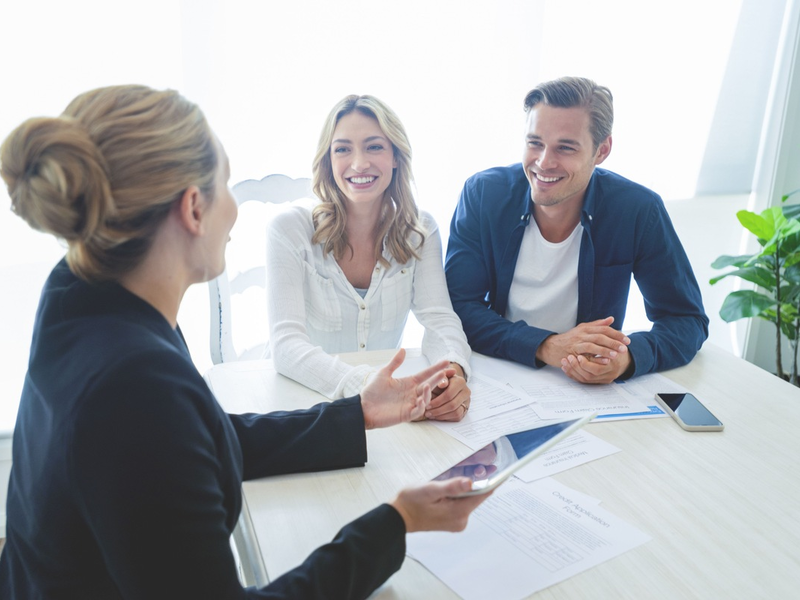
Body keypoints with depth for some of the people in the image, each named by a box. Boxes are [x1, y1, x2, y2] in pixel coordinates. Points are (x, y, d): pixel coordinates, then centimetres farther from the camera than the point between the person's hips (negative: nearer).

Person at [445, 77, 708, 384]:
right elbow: (458, 307, -12)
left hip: (592, 394, 1)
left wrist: (628, 357, -27)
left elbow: (688, 321, -5)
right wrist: (544, 346, -28)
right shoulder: (482, 194, -10)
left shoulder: (638, 211, -10)